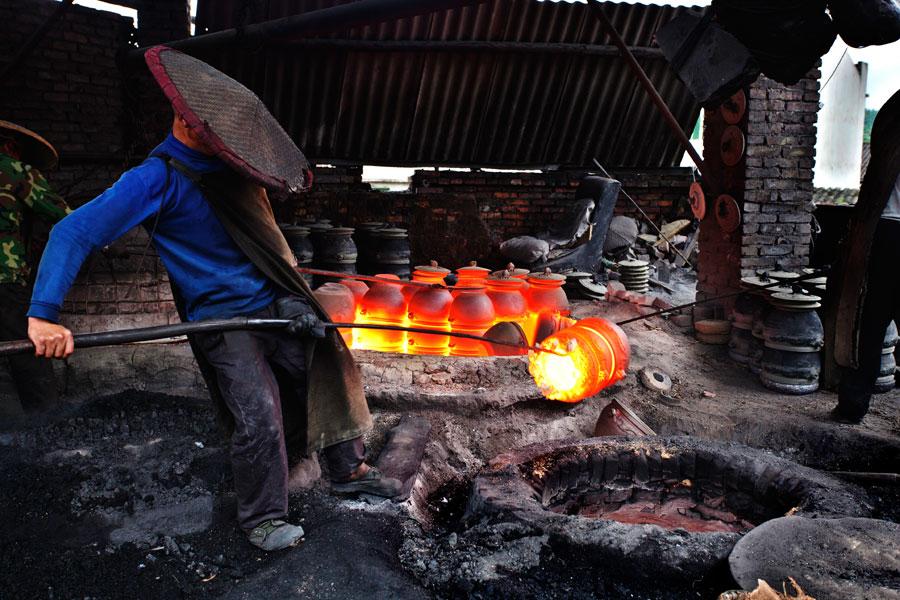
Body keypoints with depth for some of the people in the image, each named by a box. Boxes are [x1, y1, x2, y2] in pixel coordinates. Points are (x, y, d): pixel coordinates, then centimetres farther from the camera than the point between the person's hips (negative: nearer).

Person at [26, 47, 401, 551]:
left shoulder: (228, 163, 8)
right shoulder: (155, 180, -12)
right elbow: (74, 232, -17)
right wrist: (44, 314, -28)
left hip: (277, 304, 7)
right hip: (223, 317, -7)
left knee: (328, 378, 9)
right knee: (259, 415, -14)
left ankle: (349, 470, 28)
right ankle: (263, 519, 7)